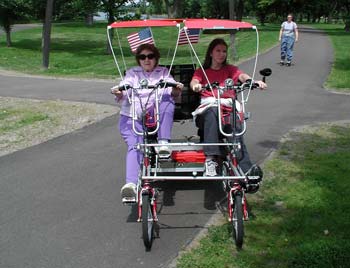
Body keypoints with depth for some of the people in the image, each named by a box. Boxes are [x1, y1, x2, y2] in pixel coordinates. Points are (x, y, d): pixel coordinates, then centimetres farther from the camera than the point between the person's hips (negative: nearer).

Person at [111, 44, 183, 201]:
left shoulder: (163, 72, 19)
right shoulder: (132, 73, 18)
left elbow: (171, 91, 1)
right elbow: (124, 92, 0)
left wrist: (175, 91, -25)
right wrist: (119, 95, -25)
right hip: (132, 117, -1)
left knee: (166, 99, -28)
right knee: (135, 145, -28)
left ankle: (163, 143, -32)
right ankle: (131, 184, -44)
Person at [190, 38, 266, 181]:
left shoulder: (230, 69, 28)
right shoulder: (201, 71, 26)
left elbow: (242, 76, 5)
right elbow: (194, 81, 3)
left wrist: (254, 81, -19)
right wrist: (196, 85, -25)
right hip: (207, 106, 0)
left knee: (234, 126, -33)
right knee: (212, 111, -39)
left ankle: (246, 169, -44)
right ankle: (211, 158, -47)